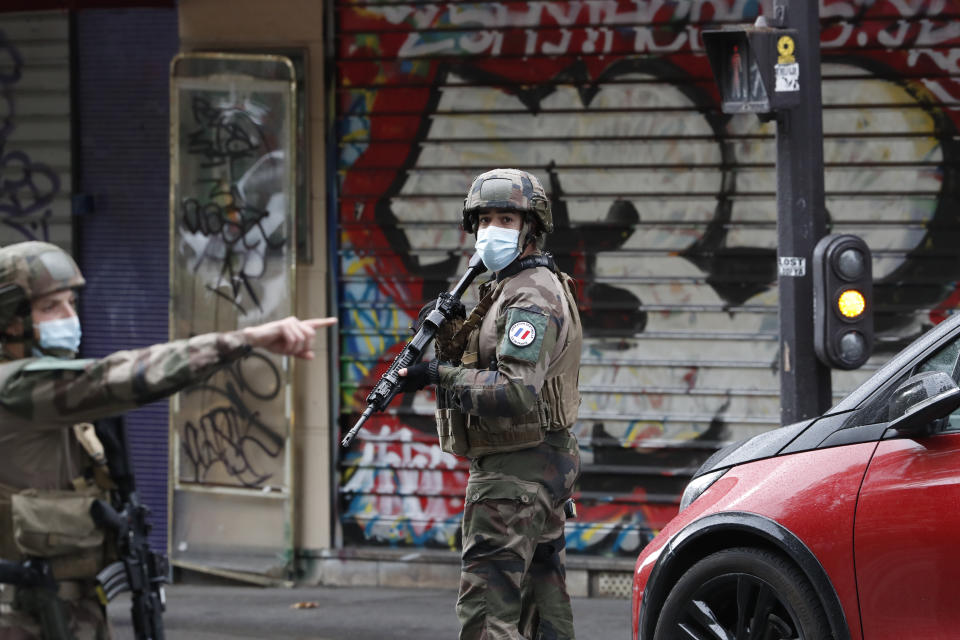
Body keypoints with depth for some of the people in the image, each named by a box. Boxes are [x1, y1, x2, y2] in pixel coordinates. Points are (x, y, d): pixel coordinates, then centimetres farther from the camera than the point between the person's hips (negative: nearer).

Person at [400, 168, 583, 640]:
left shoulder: (531, 299, -16)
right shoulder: (508, 287, 18)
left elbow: (516, 393, -28)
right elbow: (495, 368, 21)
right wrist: (446, 341, 6)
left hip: (515, 472, -11)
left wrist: (441, 375, -25)